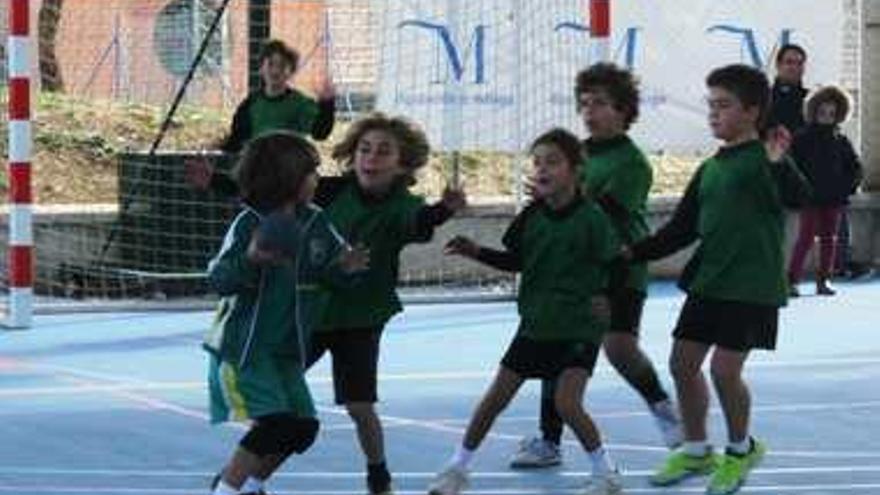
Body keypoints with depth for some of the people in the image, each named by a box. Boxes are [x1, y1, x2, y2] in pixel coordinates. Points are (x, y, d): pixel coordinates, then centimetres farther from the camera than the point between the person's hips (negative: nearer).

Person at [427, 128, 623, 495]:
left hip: (579, 327, -5)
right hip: (534, 324, 5)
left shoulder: (591, 218, -14)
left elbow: (612, 267, -9)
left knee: (566, 403, -17)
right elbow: (516, 261, 13)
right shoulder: (531, 217, 1)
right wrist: (477, 252, 1)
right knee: (495, 397, 7)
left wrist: (600, 294, -23)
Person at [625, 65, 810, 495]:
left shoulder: (764, 160, -9)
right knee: (683, 362, 8)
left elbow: (797, 197, -27)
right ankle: (695, 450, 25)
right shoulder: (709, 169, 13)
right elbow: (682, 229, 17)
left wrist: (779, 164, -45)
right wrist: (635, 252, 9)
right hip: (706, 282, 8)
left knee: (725, 368, -9)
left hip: (751, 286, -8)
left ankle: (741, 449, 15)